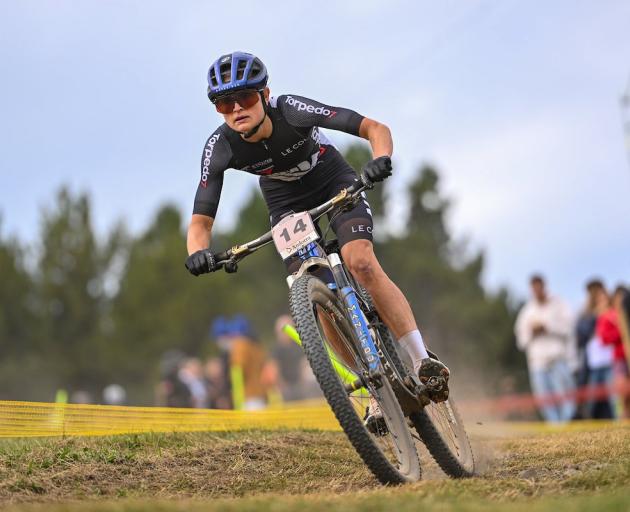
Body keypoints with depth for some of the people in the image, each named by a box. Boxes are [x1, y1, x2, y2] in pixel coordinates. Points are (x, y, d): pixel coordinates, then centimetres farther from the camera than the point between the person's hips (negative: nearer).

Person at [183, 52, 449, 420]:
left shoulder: (292, 110, -34)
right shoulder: (221, 147, -27)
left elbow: (375, 128, -32)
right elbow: (201, 220, -24)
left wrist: (381, 159, -54)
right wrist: (198, 251, -46)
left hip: (336, 184, -2)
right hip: (287, 205, 3)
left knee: (362, 264, -27)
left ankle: (425, 363, -22)